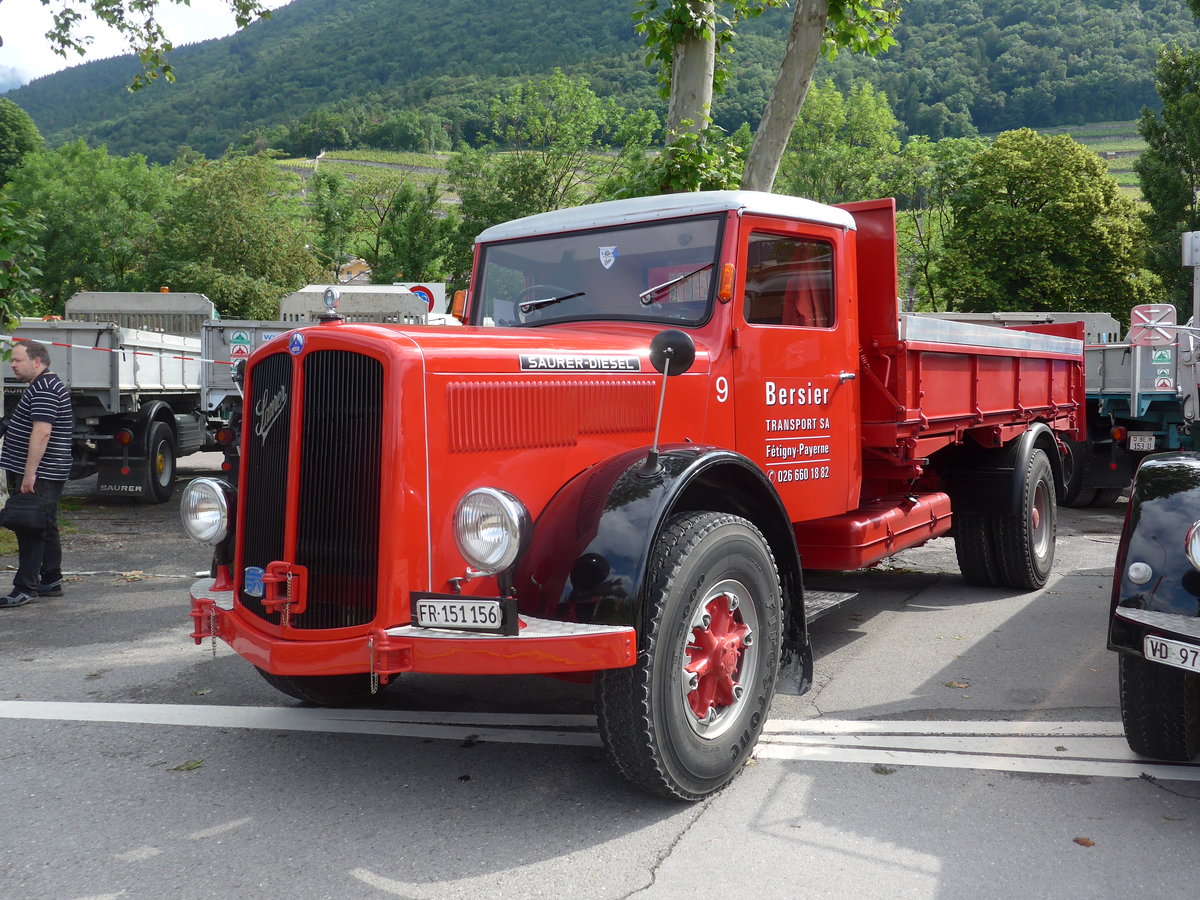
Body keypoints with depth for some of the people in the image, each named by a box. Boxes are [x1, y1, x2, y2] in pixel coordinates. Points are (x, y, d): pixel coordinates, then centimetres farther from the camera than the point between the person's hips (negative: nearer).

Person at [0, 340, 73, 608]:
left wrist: (29, 473, -26)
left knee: (30, 531, -7)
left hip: (38, 475, -11)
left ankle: (25, 588, -4)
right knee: (46, 529, 14)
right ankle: (51, 582, 21)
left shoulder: (44, 389, -16)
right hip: (48, 473, 11)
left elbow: (42, 432, -25)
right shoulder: (49, 385, 18)